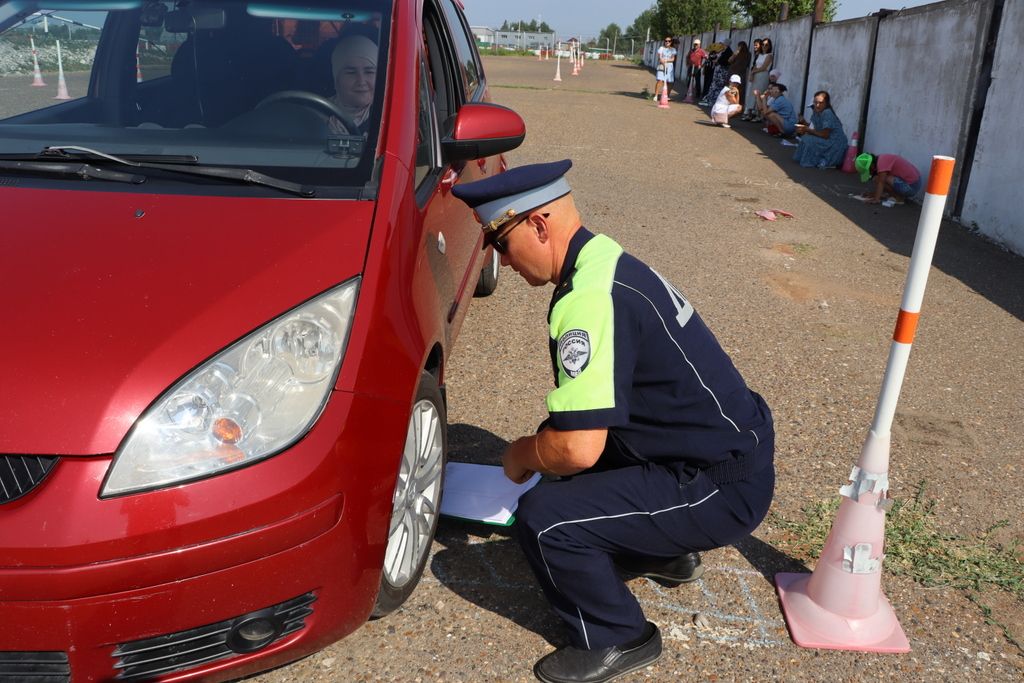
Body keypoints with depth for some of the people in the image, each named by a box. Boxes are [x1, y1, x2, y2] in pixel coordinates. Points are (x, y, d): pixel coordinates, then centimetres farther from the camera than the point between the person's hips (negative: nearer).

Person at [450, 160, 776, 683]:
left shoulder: (591, 298, -26)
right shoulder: (607, 260, 5)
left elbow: (578, 448, -29)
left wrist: (521, 454, -8)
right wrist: (542, 447, 11)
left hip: (723, 489, -10)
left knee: (542, 518, -19)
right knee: (556, 453, 18)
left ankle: (617, 640, 7)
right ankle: (664, 555, 31)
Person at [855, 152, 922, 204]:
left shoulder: (882, 161, -17)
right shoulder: (881, 159, 11)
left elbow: (881, 182, -24)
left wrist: (876, 199, -26)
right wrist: (874, 193, 17)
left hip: (911, 186, -10)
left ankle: (899, 198, -5)